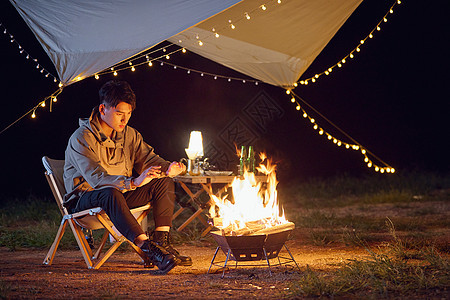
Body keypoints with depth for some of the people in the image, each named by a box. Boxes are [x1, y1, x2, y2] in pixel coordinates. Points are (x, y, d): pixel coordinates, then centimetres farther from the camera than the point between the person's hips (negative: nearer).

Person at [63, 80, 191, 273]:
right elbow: (96, 178, -32)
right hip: (84, 201, -7)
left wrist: (168, 168, -24)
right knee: (110, 194, -41)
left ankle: (161, 242, -22)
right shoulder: (81, 139, -20)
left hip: (120, 194, 7)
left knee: (164, 183, -10)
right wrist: (133, 182, -45)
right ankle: (147, 249, -48)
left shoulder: (129, 134, 5)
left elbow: (147, 158, 2)